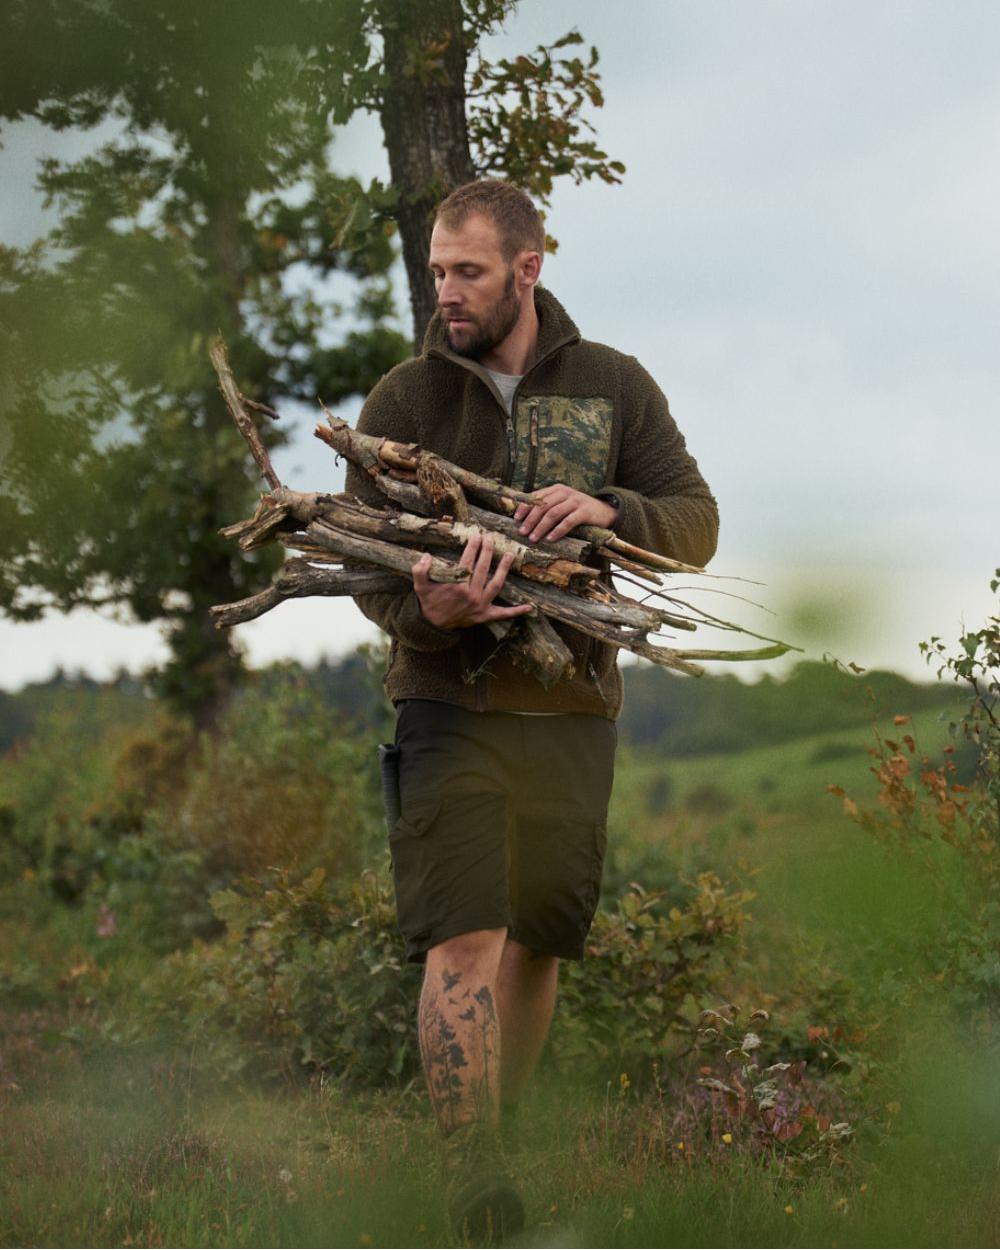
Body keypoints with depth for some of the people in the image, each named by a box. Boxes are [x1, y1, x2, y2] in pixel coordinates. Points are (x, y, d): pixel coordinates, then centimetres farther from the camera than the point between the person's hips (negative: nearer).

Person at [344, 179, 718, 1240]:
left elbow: (696, 522, 3)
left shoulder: (614, 386, 6)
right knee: (463, 942, -14)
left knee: (537, 939, 11)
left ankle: (503, 1127, 29)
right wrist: (427, 612, -24)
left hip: (573, 708, 2)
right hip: (449, 703, -2)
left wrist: (610, 510, -19)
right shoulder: (404, 398, 2)